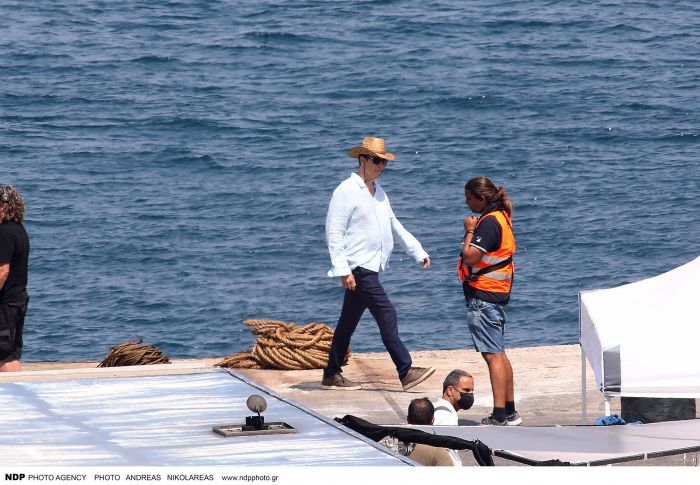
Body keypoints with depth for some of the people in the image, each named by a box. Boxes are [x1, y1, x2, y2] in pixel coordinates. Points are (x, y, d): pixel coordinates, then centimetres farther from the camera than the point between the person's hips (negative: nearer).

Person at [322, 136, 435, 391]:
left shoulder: (378, 191, 17)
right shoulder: (346, 191, -10)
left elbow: (394, 225, 26)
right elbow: (334, 233, -14)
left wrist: (418, 251, 20)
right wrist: (343, 270, -20)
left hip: (371, 267, 9)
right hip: (358, 268, -9)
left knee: (349, 321, 13)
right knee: (387, 315, -14)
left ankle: (332, 375, 19)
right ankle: (406, 373, -15)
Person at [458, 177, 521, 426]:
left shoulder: (489, 222, -18)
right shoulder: (500, 217, 14)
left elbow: (470, 258, -22)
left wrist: (469, 231, -12)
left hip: (483, 298, -11)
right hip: (497, 295, 11)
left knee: (493, 355, -10)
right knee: (499, 354, 16)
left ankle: (500, 416, -11)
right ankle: (509, 412, 21)